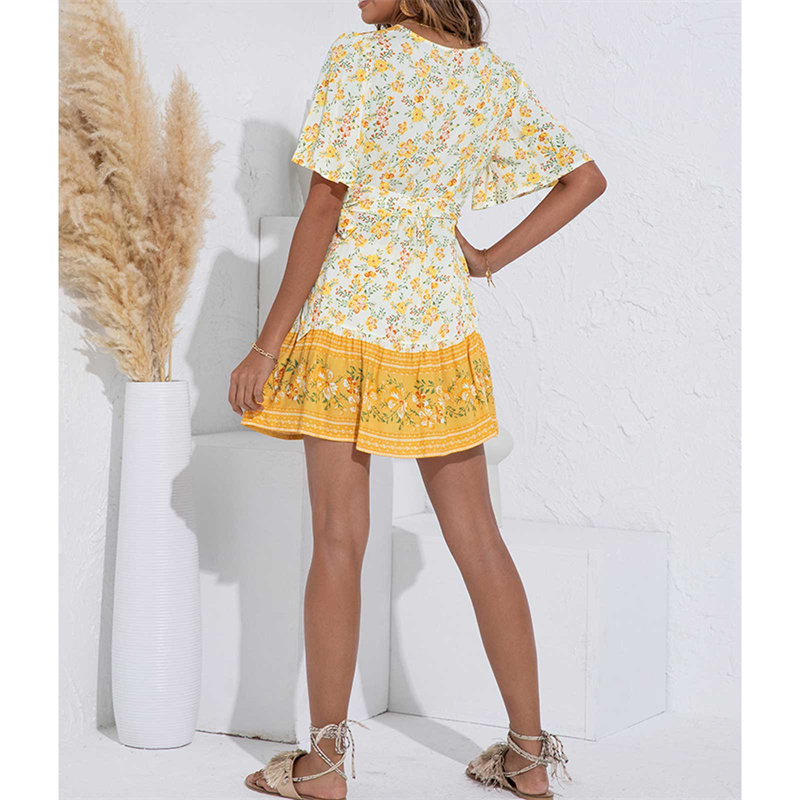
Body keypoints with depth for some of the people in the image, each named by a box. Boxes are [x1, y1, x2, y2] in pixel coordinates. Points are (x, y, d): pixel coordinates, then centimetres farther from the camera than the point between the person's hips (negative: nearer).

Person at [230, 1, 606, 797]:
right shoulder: (496, 77, 5)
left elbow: (324, 209, -13)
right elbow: (586, 178, 13)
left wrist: (268, 344, -8)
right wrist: (489, 259, 12)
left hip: (345, 321, -4)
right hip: (441, 325, 4)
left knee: (338, 540, 1)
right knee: (477, 538, 8)